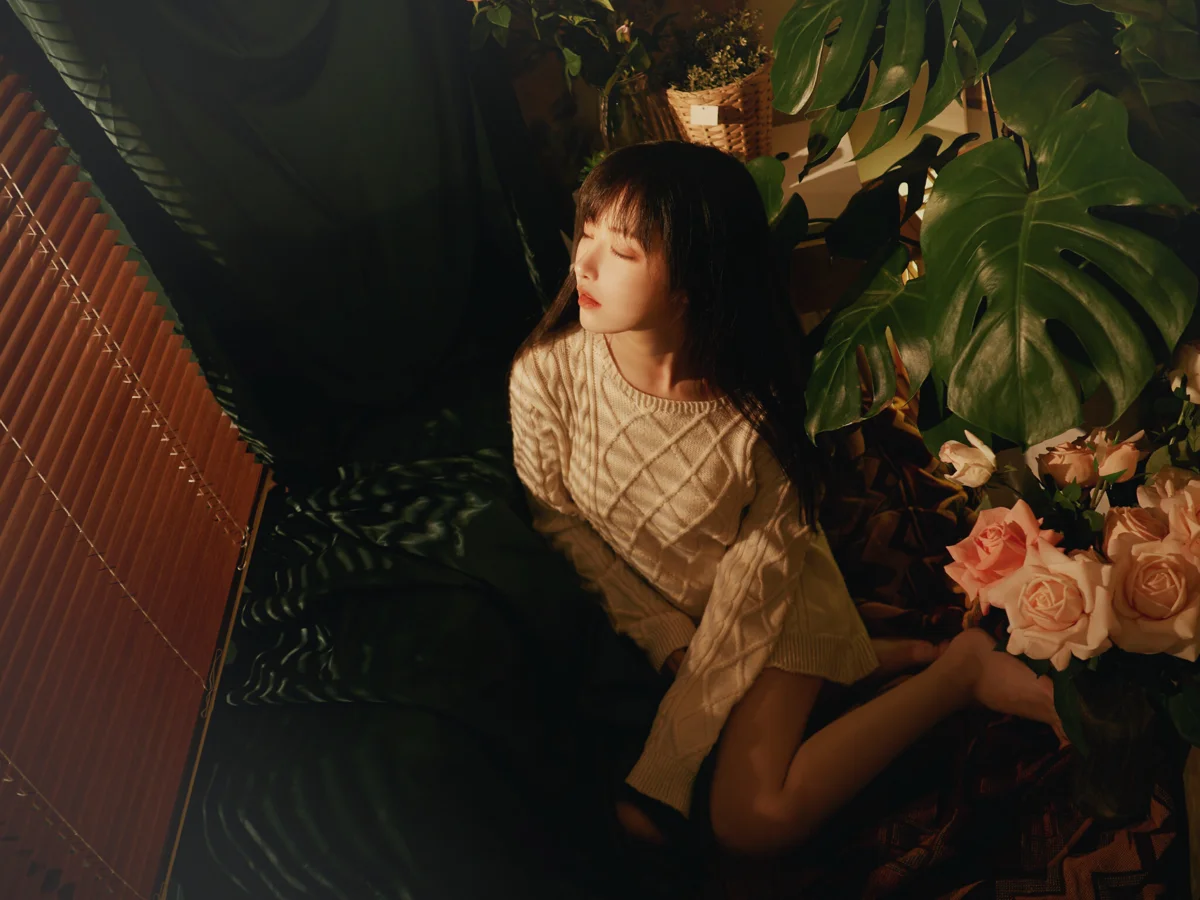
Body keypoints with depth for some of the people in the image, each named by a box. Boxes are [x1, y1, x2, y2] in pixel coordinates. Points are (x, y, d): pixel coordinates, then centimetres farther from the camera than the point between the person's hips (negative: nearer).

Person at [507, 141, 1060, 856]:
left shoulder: (756, 414, -30)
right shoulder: (543, 376, -22)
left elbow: (767, 552, -16)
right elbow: (559, 522, -8)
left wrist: (702, 693, -18)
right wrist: (665, 638, -10)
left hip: (762, 606, -4)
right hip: (633, 606, 4)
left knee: (755, 820, -16)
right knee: (634, 816, -6)